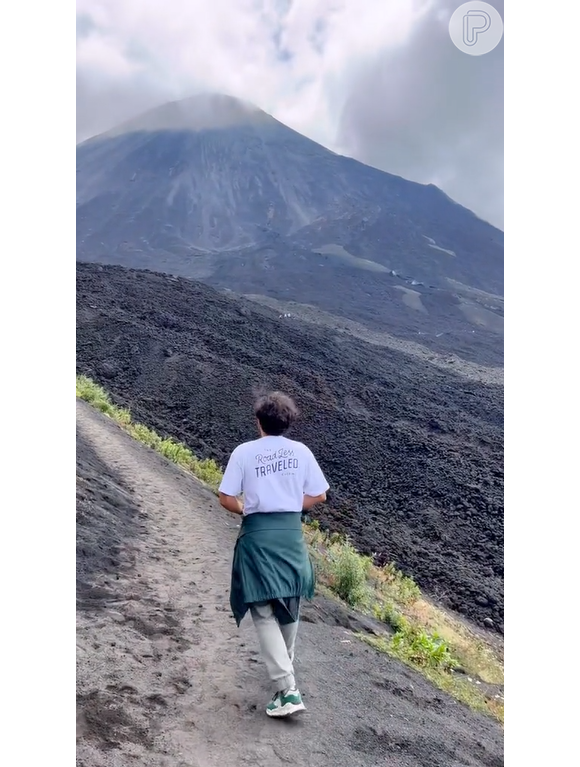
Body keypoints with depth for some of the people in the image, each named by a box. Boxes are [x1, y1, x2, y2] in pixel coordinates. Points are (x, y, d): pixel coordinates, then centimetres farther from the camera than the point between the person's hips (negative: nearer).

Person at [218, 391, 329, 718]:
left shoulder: (244, 452, -6)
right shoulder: (301, 451, 1)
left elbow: (227, 499, -6)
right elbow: (318, 496, 4)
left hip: (256, 535, -3)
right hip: (290, 532, 3)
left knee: (264, 614, 3)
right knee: (289, 606, 21)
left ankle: (288, 689, -3)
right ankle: (284, 666, 40)